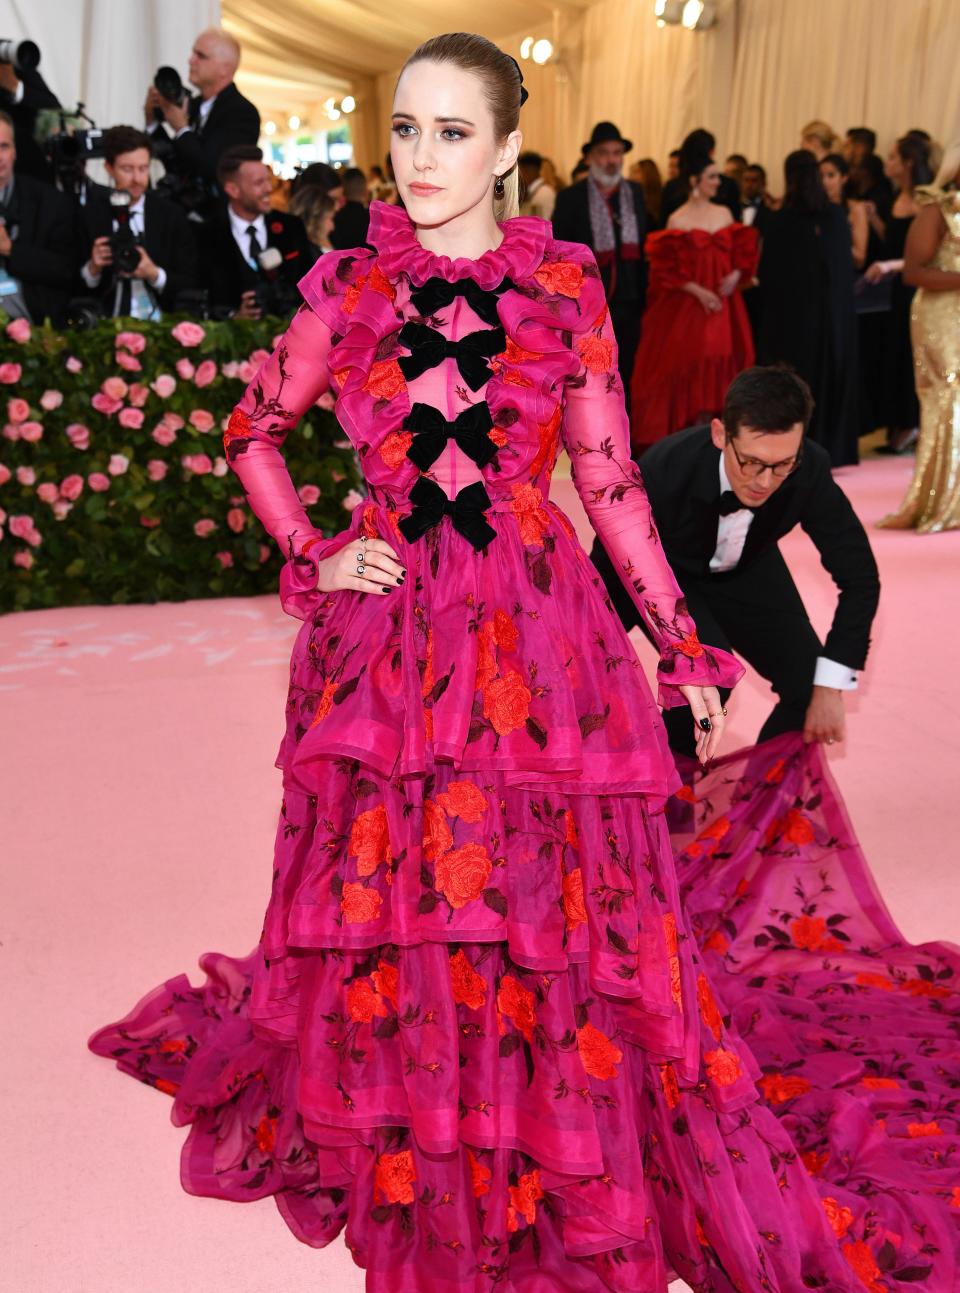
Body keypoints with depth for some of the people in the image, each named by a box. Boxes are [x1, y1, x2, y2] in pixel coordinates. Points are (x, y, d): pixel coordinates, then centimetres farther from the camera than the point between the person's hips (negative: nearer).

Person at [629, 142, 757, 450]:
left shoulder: (724, 214, 10)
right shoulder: (678, 220, -4)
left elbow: (742, 253, 14)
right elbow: (667, 270, -8)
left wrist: (736, 274, -7)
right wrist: (699, 292, -15)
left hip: (722, 305, 5)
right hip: (686, 306, -4)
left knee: (717, 368, 3)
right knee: (687, 369, -4)